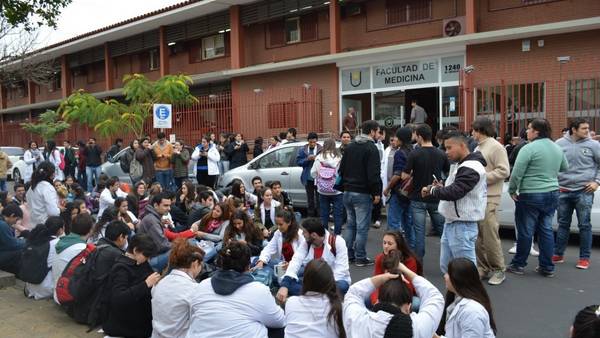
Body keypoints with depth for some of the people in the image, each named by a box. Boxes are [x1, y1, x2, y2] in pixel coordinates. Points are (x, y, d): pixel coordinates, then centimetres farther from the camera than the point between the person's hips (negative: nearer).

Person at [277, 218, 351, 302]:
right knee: (289, 283, -20)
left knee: (341, 286, -38)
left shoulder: (337, 242, -18)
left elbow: (341, 270, -21)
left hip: (335, 281, -4)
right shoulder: (307, 243, -5)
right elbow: (296, 262, -18)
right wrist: (284, 286, -33)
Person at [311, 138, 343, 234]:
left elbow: (313, 173, -1)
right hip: (337, 191, -2)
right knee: (338, 214, 8)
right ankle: (337, 235, 11)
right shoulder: (339, 157, -12)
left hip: (323, 191, 2)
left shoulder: (319, 158, -6)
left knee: (324, 214, 12)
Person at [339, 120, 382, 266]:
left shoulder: (350, 146, 12)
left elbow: (342, 169, 16)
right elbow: (373, 174, -18)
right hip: (363, 193, -7)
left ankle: (348, 254, 21)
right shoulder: (371, 148, -12)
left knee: (350, 224, 15)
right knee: (362, 227, 0)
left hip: (347, 192, 8)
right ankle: (360, 257, 5)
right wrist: (376, 193, -12)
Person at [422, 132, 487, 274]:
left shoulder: (471, 168, -17)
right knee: (446, 266, 16)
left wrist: (431, 190, -11)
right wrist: (441, 188, 5)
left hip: (462, 226, -10)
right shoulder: (459, 166, 16)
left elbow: (455, 192, -27)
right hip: (451, 223, 10)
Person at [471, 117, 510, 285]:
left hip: (489, 198, -8)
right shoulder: (478, 148, 19)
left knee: (490, 236, -6)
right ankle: (483, 267, 21)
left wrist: (482, 178, -15)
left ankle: (498, 269, 7)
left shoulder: (495, 147, -7)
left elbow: (504, 171, -14)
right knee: (477, 236, 10)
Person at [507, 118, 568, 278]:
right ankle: (547, 267, 16)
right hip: (552, 193, 7)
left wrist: (512, 191, -4)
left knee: (525, 231, 3)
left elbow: (516, 173, -16)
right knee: (546, 230, 12)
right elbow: (564, 167, 25)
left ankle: (519, 265, 15)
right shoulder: (557, 148, 8)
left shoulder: (528, 148, -16)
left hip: (531, 195, -7)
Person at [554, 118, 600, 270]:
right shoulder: (560, 143, 1)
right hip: (563, 191, 2)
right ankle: (558, 254, 21)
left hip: (584, 191, -2)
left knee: (584, 225, 4)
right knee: (563, 224, 12)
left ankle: (584, 258, 14)